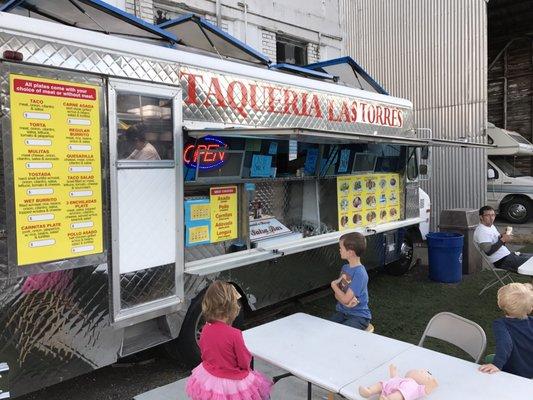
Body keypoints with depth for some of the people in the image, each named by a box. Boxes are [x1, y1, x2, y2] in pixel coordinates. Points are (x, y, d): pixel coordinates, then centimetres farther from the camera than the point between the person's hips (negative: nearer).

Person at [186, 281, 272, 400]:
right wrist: (248, 356, 3)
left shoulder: (205, 329, -14)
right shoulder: (234, 334, -31)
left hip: (207, 378, 6)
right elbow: (245, 363, -18)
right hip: (232, 383, -6)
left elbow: (204, 354, 3)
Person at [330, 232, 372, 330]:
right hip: (342, 311, 7)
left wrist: (333, 285, -4)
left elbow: (345, 299, -20)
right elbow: (337, 294, 6)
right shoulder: (345, 268, 5)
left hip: (359, 316, -6)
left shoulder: (360, 273, -21)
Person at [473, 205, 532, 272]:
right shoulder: (481, 231, -18)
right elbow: (488, 251, -26)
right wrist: (502, 240, -23)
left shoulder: (491, 226, 14)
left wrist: (502, 236, 0)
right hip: (501, 261, -10)